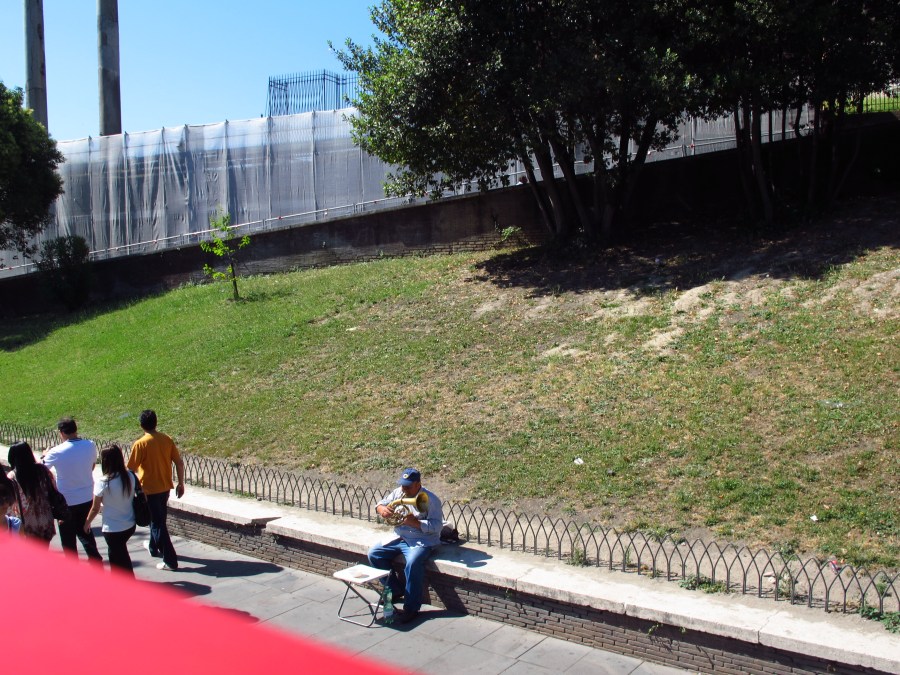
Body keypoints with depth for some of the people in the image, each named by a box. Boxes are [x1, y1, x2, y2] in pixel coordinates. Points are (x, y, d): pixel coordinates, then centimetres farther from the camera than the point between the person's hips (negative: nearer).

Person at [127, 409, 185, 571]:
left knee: (157, 524, 0)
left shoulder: (140, 444, -16)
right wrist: (181, 484, 11)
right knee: (158, 519, 26)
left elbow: (131, 470, -12)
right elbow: (179, 463, 1)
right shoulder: (166, 440, -2)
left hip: (149, 490, -6)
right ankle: (154, 547, 46)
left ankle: (170, 561, 0)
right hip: (165, 488, 6)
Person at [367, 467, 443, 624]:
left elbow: (437, 525, -18)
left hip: (421, 541, -7)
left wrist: (415, 522, -30)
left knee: (412, 563, -34)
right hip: (399, 538, 7)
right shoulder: (398, 493, 6)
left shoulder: (430, 499, -13)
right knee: (374, 554, -4)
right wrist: (382, 509, -15)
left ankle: (411, 608, -22)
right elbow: (380, 504, 11)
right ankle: (394, 590, 11)